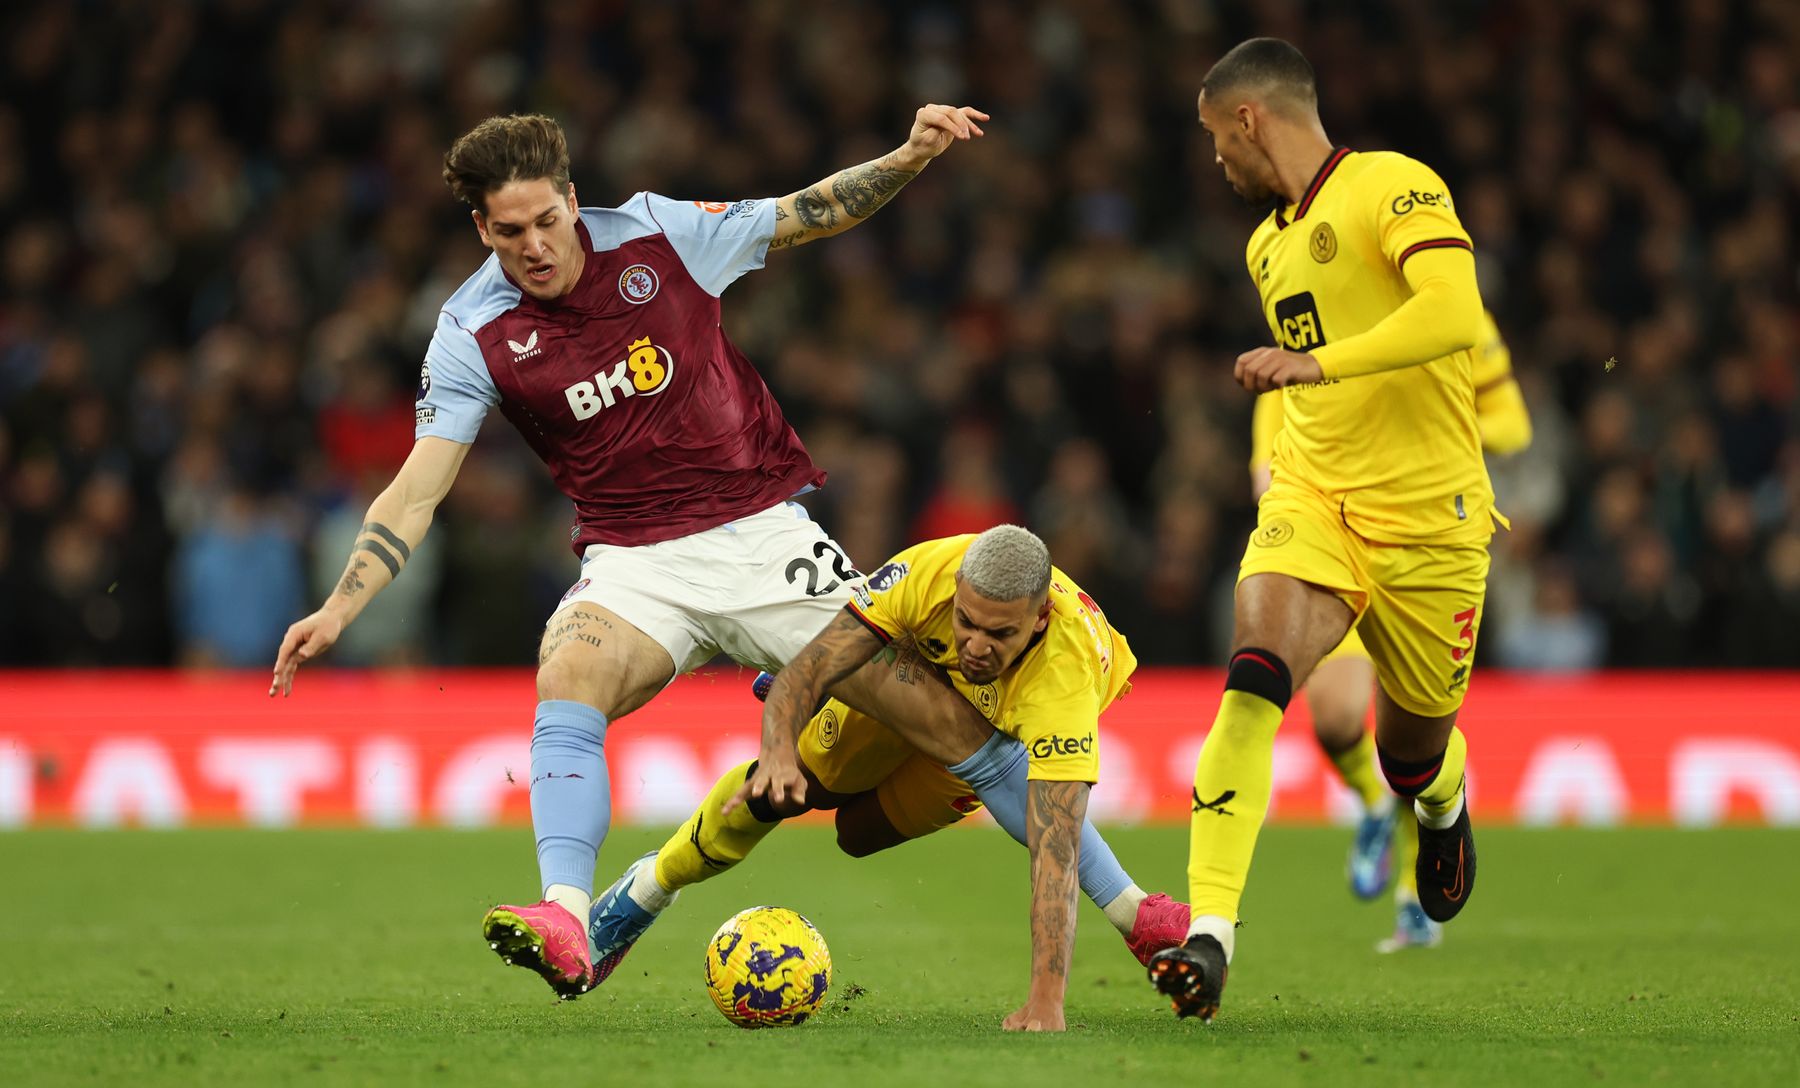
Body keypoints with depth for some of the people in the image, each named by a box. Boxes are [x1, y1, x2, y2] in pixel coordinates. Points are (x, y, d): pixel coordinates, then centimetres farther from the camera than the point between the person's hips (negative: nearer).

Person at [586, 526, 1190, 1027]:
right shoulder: (930, 571, -43)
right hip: (919, 667, 1)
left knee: (863, 831, -7)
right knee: (777, 790, -4)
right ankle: (650, 886, 26)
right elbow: (823, 654, -37)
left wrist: (1047, 1000, -60)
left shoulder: (1066, 672, -49)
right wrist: (777, 745, -58)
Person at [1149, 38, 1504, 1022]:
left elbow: (1454, 315, -26)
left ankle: (1444, 808, 50)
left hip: (1426, 515, -5)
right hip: (1312, 498, 5)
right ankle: (1209, 934, -30)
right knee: (1252, 675, -23)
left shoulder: (1393, 186, -9)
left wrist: (1319, 363, -32)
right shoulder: (1266, 247, 17)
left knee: (1412, 758, 9)